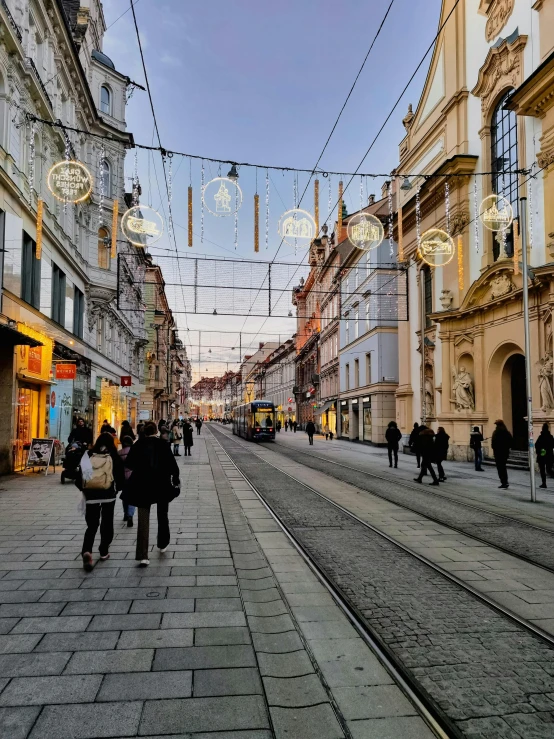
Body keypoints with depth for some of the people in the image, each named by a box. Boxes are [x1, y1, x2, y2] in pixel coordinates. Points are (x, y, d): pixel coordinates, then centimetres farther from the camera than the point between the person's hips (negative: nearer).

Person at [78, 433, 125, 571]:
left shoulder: (88, 455, 1)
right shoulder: (114, 457, -4)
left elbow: (80, 475, 3)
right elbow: (120, 476, -2)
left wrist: (84, 489, 18)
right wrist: (117, 488, 16)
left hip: (91, 494, 1)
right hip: (108, 494, -1)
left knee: (91, 525, 6)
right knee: (107, 523, 16)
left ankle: (86, 551, -17)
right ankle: (104, 551, 22)